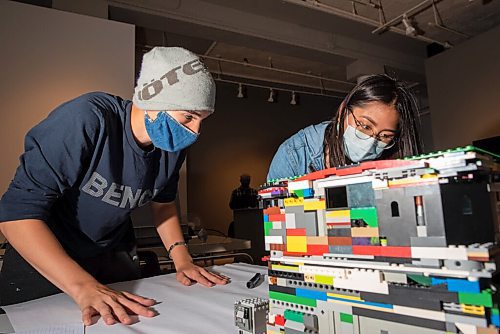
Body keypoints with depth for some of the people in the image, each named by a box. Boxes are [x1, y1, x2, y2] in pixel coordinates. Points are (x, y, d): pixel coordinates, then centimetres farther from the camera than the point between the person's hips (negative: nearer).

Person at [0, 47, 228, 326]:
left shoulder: (175, 145, -11)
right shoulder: (86, 121, -31)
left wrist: (182, 259, -8)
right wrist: (83, 286, -39)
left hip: (115, 256, 5)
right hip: (41, 257, -4)